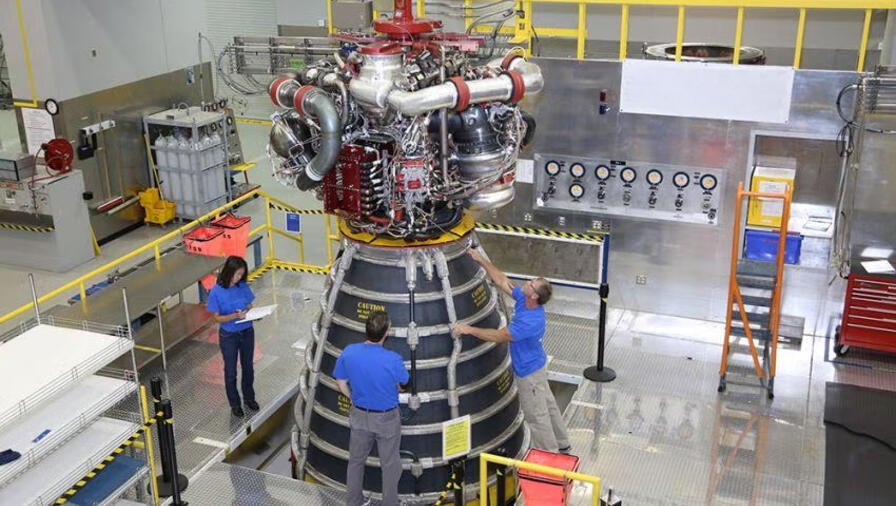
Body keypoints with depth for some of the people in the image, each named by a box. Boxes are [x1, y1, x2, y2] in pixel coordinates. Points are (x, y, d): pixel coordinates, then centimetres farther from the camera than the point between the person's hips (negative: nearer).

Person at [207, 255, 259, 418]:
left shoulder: (243, 286, -7)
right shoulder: (216, 292, -18)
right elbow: (217, 318, -14)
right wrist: (235, 315, -29)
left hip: (247, 332, 4)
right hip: (229, 336, -4)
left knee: (248, 367, 20)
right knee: (231, 371, 12)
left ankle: (249, 397, 41)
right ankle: (235, 404, 30)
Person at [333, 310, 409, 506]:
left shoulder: (348, 352, -18)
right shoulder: (393, 359, -28)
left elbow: (341, 384, -3)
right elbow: (402, 384, -7)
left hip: (359, 416, 3)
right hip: (387, 419, -3)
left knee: (356, 461, 24)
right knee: (390, 465, 17)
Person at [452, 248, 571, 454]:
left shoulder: (531, 322, -37)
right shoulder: (523, 299, -12)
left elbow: (499, 336, -33)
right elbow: (502, 281, -3)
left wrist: (468, 329, -30)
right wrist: (481, 260, -4)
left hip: (529, 372, -9)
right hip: (535, 365, 9)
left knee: (536, 415, 8)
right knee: (547, 405, 23)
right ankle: (561, 445, 42)